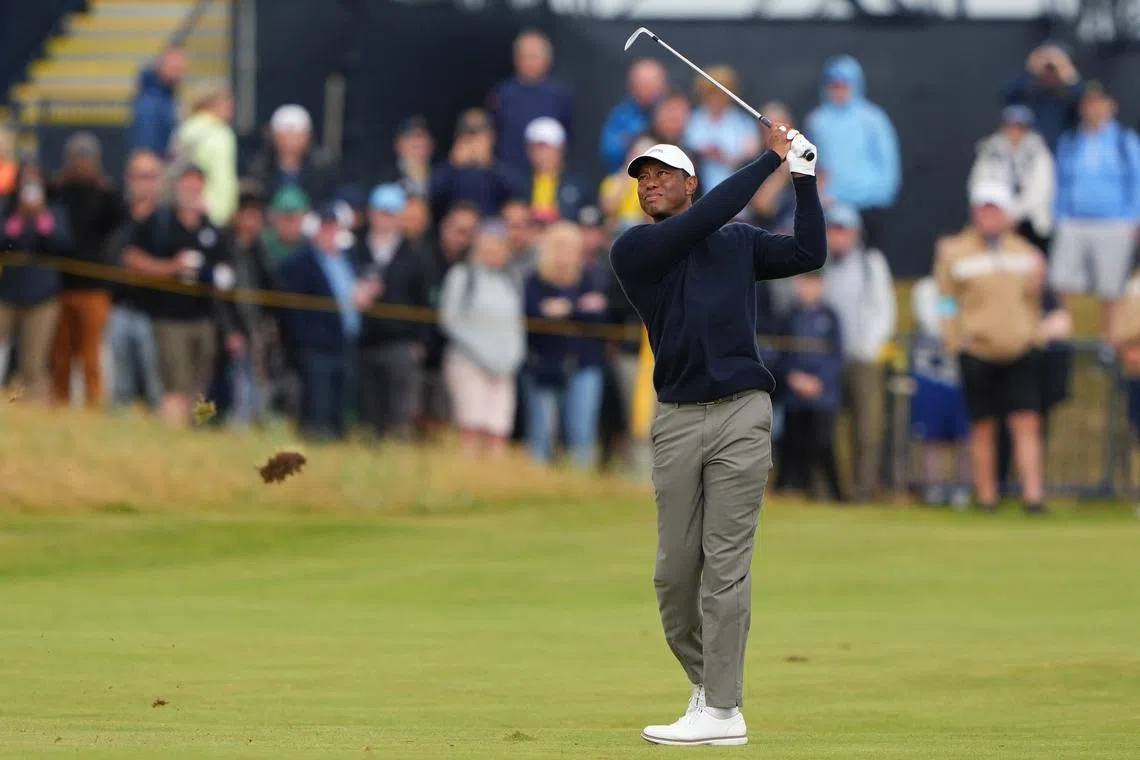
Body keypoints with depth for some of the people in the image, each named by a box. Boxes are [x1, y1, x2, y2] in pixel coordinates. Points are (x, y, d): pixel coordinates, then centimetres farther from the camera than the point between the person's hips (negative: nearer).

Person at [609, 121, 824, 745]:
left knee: (726, 564, -6)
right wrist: (771, 159, -5)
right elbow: (706, 217, -8)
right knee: (675, 570, 2)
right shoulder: (633, 250, 4)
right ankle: (704, 683, 21)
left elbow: (809, 254, 8)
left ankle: (722, 710, -8)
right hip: (675, 419, 1)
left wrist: (804, 177, 1)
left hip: (741, 413, -1)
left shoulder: (739, 243, 14)